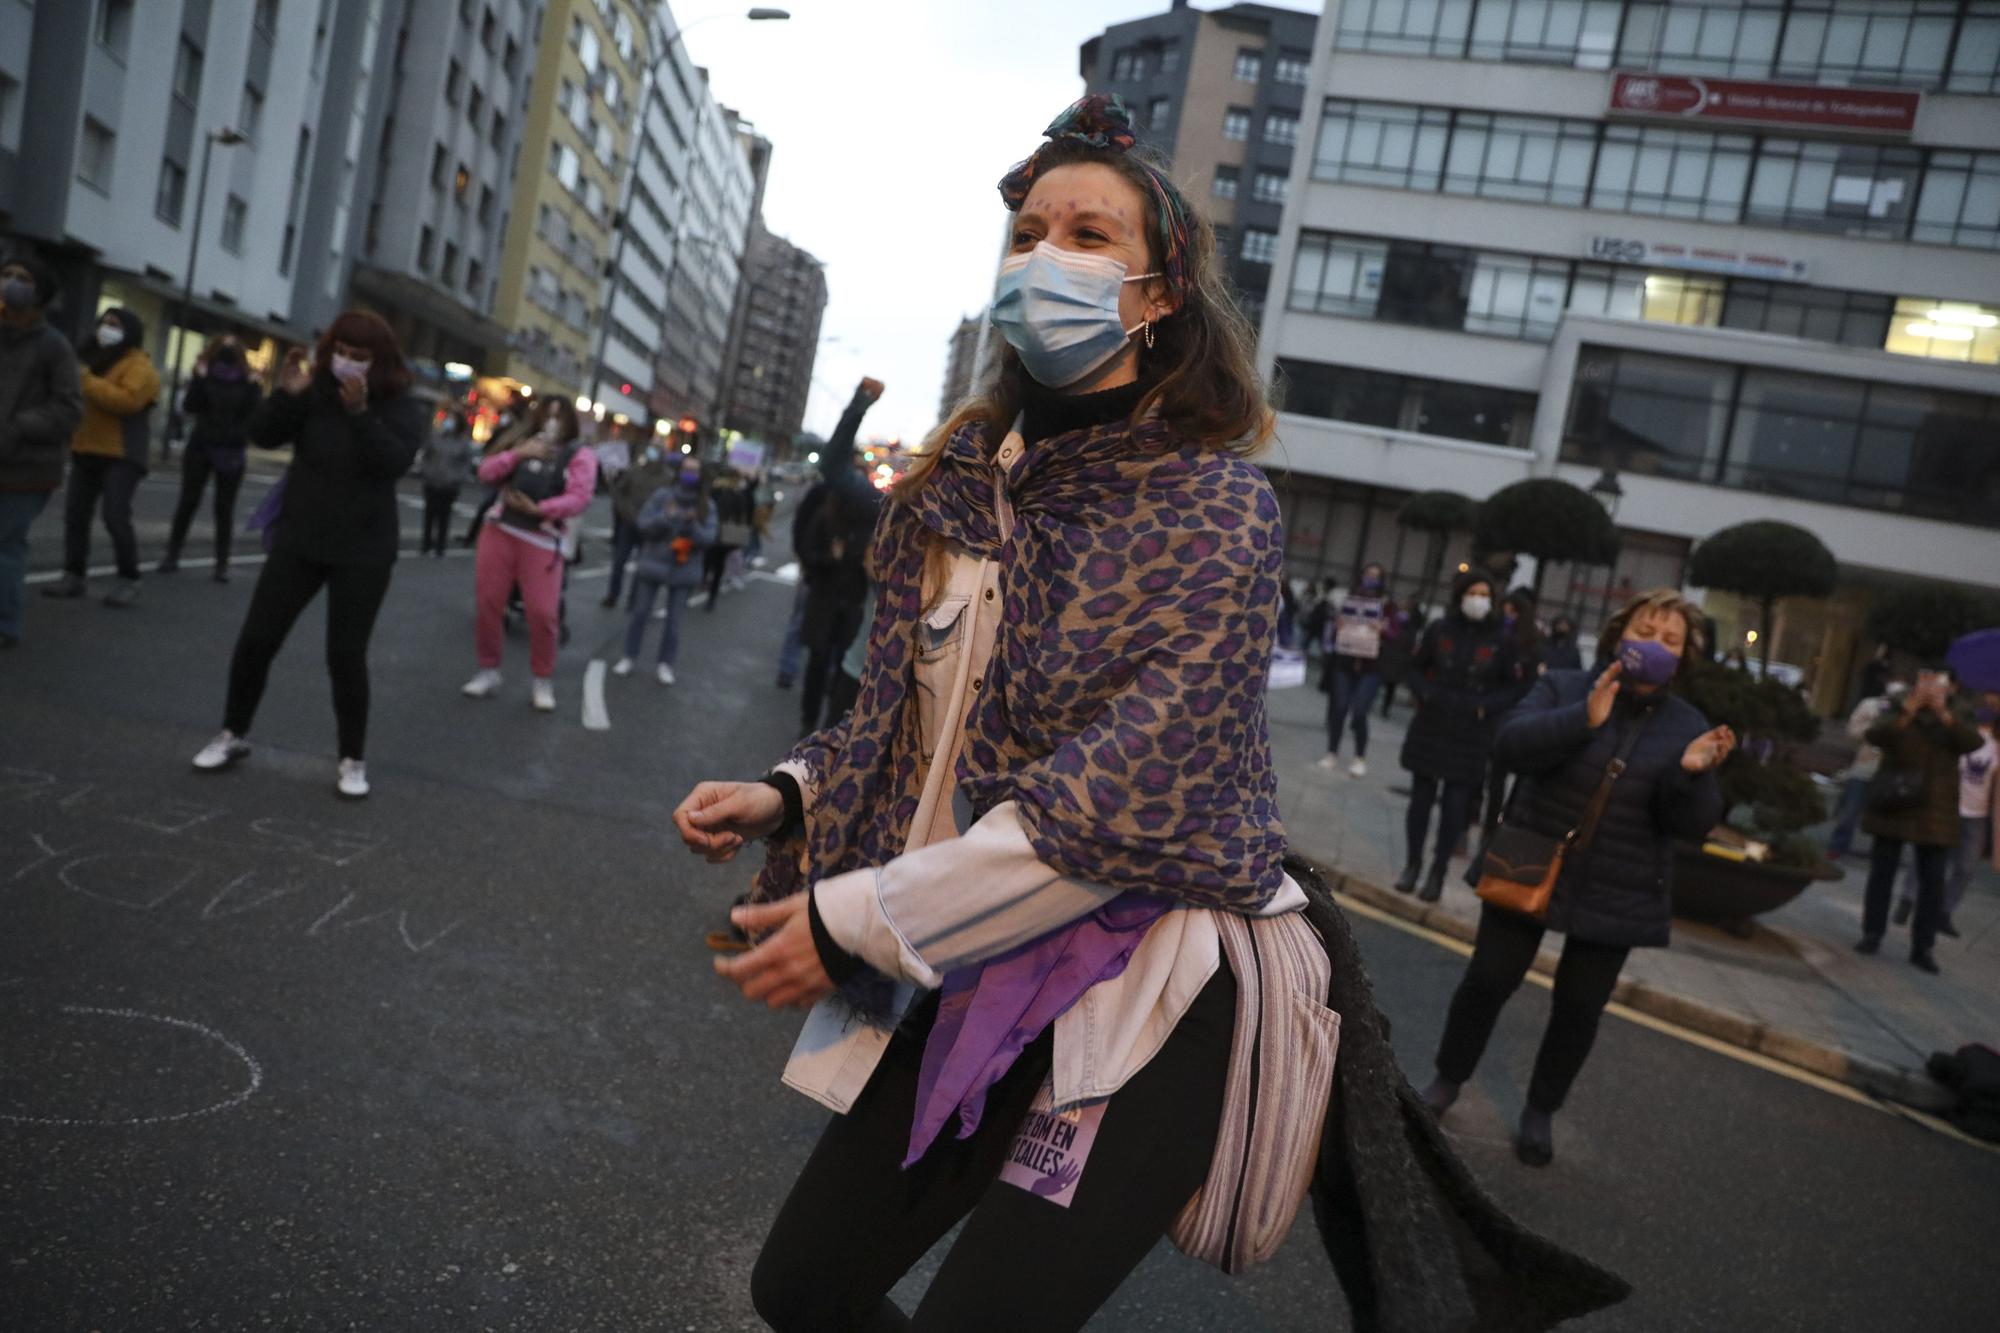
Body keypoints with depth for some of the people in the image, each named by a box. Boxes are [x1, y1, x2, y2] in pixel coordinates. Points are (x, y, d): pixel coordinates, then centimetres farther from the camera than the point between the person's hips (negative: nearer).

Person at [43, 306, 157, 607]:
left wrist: (86, 380, -22)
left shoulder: (139, 365, -8)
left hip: (121, 454, -8)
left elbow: (128, 400, -25)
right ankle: (74, 575, 12)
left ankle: (129, 581, -3)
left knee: (116, 517, -14)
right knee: (75, 515, 5)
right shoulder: (93, 358, 19)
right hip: (86, 450, 8)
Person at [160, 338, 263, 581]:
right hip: (200, 446, 1)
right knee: (188, 502, 5)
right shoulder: (204, 375, 2)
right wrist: (199, 379, -19)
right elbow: (189, 406, -9)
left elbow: (255, 415, -10)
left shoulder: (248, 382, 2)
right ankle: (172, 554, 14)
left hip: (231, 452, -1)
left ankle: (222, 564, 2)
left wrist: (254, 387, -20)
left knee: (224, 508, 1)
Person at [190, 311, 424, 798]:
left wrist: (361, 413, -32)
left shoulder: (401, 405, -6)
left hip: (362, 552, -3)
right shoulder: (314, 392, 1)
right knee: (256, 640, 6)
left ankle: (353, 759, 13)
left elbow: (397, 460, -21)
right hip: (299, 539, 3)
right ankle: (233, 735, 26)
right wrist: (286, 395, -19)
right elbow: (262, 435, -4)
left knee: (346, 655, -1)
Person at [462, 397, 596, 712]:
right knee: (489, 603, 6)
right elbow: (486, 473, 7)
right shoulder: (523, 443, 16)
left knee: (543, 612, -9)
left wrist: (538, 509, -19)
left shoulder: (580, 456, 1)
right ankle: (488, 671, 20)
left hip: (542, 540, -4)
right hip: (500, 531, 4)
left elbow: (579, 498, -12)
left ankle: (543, 681, 6)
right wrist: (516, 454, -7)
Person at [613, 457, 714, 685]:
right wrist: (665, 517, -24)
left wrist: (693, 525, -26)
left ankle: (665, 664, 15)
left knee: (674, 619, 4)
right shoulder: (662, 496, -4)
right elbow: (643, 524, -7)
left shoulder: (707, 505, -1)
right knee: (640, 612, 7)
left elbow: (708, 538, -8)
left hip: (685, 571, 0)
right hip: (653, 564, 0)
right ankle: (628, 658, 18)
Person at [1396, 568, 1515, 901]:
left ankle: (1438, 872, 15)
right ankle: (1413, 863, 24)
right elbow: (1414, 669, 7)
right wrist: (1425, 693, -11)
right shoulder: (1439, 629, -2)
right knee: (1421, 796, 8)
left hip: (1471, 736, -1)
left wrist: (1485, 706, -12)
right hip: (1430, 729, 1)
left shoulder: (1500, 639, -3)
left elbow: (1510, 687, 5)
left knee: (1455, 805, 0)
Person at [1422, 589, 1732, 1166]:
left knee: (1579, 1008, 9)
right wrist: (1584, 719, -34)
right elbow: (1509, 745, -21)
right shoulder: (1564, 688, -5)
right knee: (1488, 980, 7)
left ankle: (1541, 1111, 30)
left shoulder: (1689, 727, -1)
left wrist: (1694, 773, -28)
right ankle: (1448, 1079, 30)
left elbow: (1693, 824, -7)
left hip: (1616, 896, 1)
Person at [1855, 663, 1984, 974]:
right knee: (1881, 872, 6)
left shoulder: (1956, 719, 6)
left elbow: (1974, 742, -15)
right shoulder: (1898, 713, 3)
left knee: (1933, 881, 0)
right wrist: (1909, 711, -28)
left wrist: (1943, 713, -25)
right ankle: (1872, 934, 15)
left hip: (1934, 812, 1)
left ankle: (1922, 947, 6)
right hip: (1892, 806, 0)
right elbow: (1875, 735, -16)